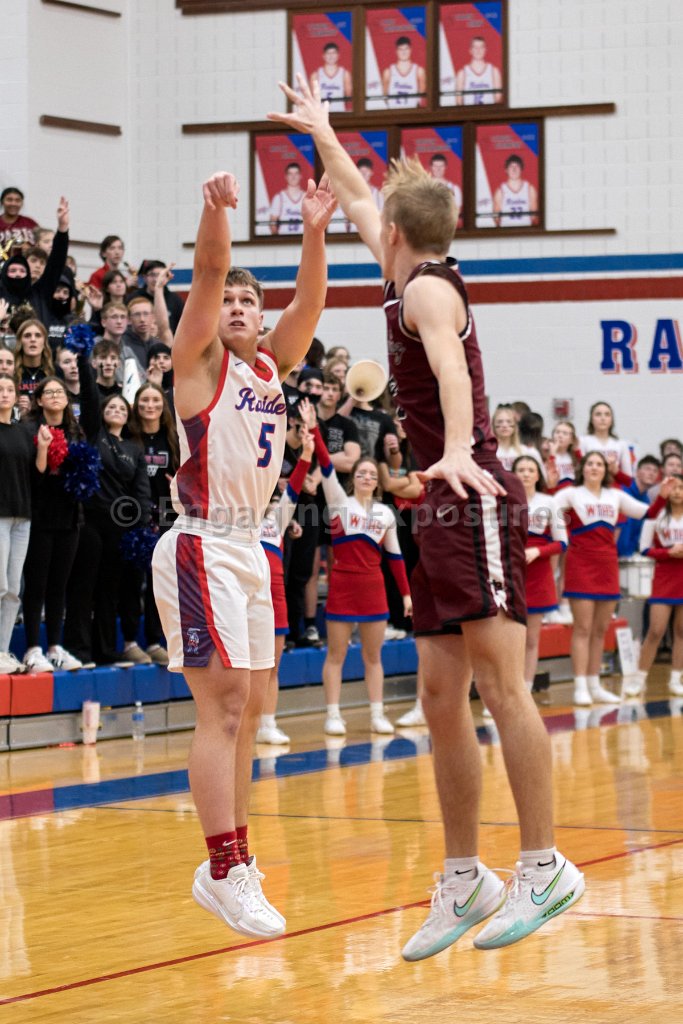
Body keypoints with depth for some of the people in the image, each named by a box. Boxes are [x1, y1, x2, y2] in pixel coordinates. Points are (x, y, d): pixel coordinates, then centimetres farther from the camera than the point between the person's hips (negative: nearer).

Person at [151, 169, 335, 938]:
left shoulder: (271, 366, 13)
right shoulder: (200, 360, -3)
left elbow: (309, 304, -1)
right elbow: (206, 276, -19)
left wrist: (314, 235, -16)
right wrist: (216, 210, -34)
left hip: (249, 549, 8)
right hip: (201, 549, -8)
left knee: (248, 706, 12)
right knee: (222, 706, -13)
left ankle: (229, 865, 20)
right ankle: (226, 873, -15)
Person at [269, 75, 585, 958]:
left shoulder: (427, 287, -8)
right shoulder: (410, 279, 18)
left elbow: (451, 365, -29)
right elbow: (357, 200, 37)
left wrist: (457, 450, -46)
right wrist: (318, 131, 50)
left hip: (475, 504, -9)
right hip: (442, 513, 9)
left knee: (499, 685, -12)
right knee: (442, 701, 7)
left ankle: (545, 868, -12)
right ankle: (463, 880, 10)